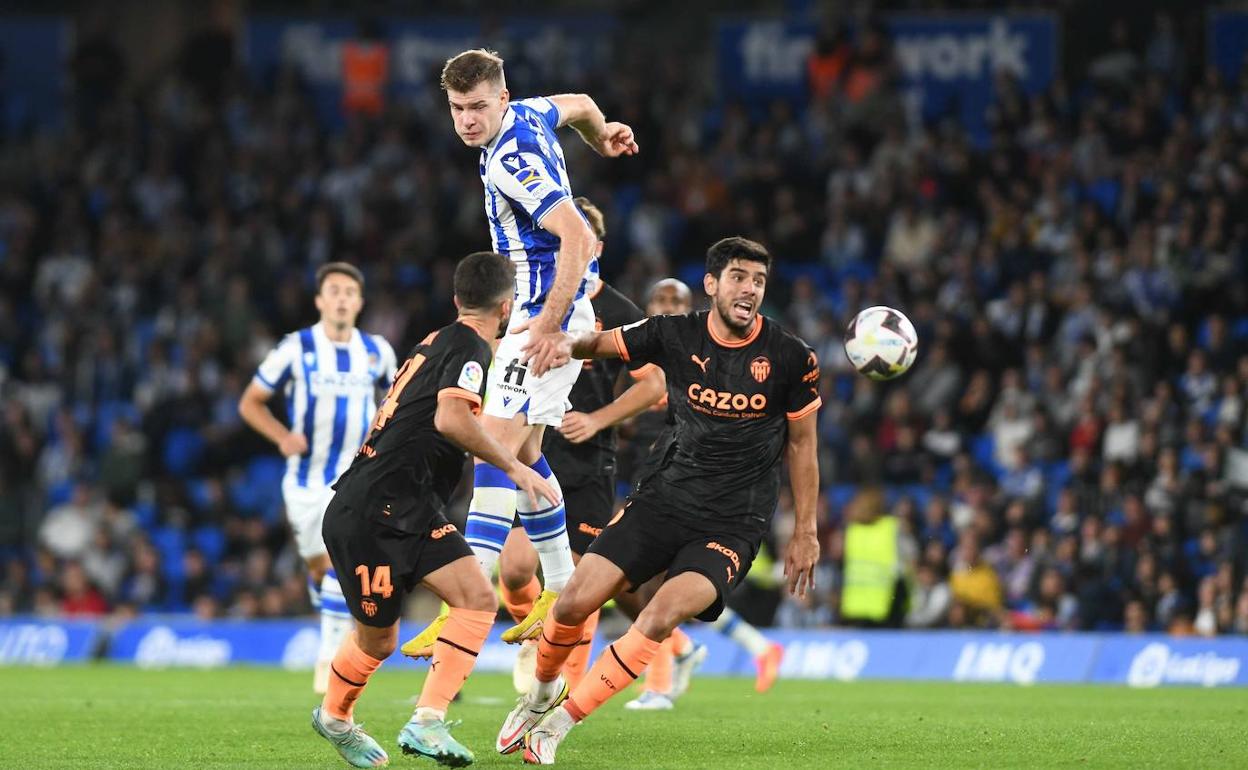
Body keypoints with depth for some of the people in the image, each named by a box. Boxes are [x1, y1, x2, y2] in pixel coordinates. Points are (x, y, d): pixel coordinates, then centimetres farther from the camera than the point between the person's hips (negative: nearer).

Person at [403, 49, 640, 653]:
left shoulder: (513, 159, -21)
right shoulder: (526, 114, 8)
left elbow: (578, 237, -29)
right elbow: (578, 105, 29)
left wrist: (548, 325, -30)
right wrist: (603, 139, 51)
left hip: (546, 311, -11)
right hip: (537, 309, 11)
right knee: (521, 451, 16)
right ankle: (562, 592, 23)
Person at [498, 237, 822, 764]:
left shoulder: (791, 358, -7)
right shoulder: (676, 335, -3)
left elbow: (801, 445, 4)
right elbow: (602, 343, 7)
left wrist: (805, 532, 6)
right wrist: (567, 341, -18)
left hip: (733, 524, -2)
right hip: (665, 498, 2)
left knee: (662, 617, -25)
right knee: (575, 602, -9)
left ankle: (559, 722, -13)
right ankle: (543, 691, 24)